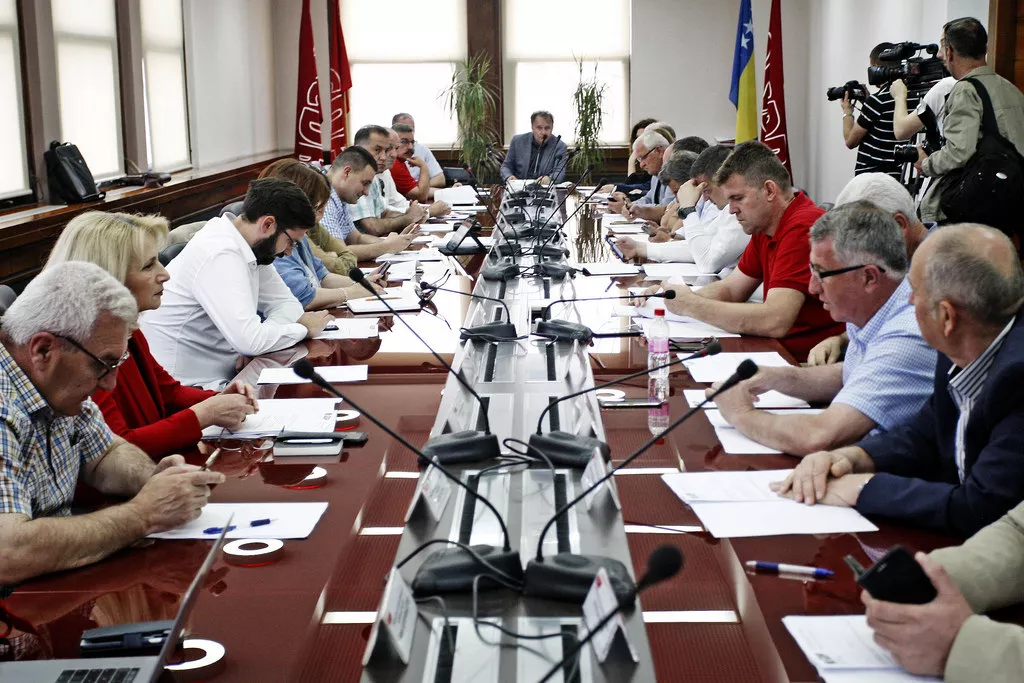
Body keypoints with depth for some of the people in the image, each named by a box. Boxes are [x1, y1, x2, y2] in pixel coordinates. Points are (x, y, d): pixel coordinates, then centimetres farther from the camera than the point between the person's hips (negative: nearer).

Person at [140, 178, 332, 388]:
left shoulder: (250, 246, 5)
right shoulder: (219, 255, -22)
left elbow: (284, 303, 13)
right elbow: (250, 339, -28)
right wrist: (304, 328, -12)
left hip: (219, 375, 9)